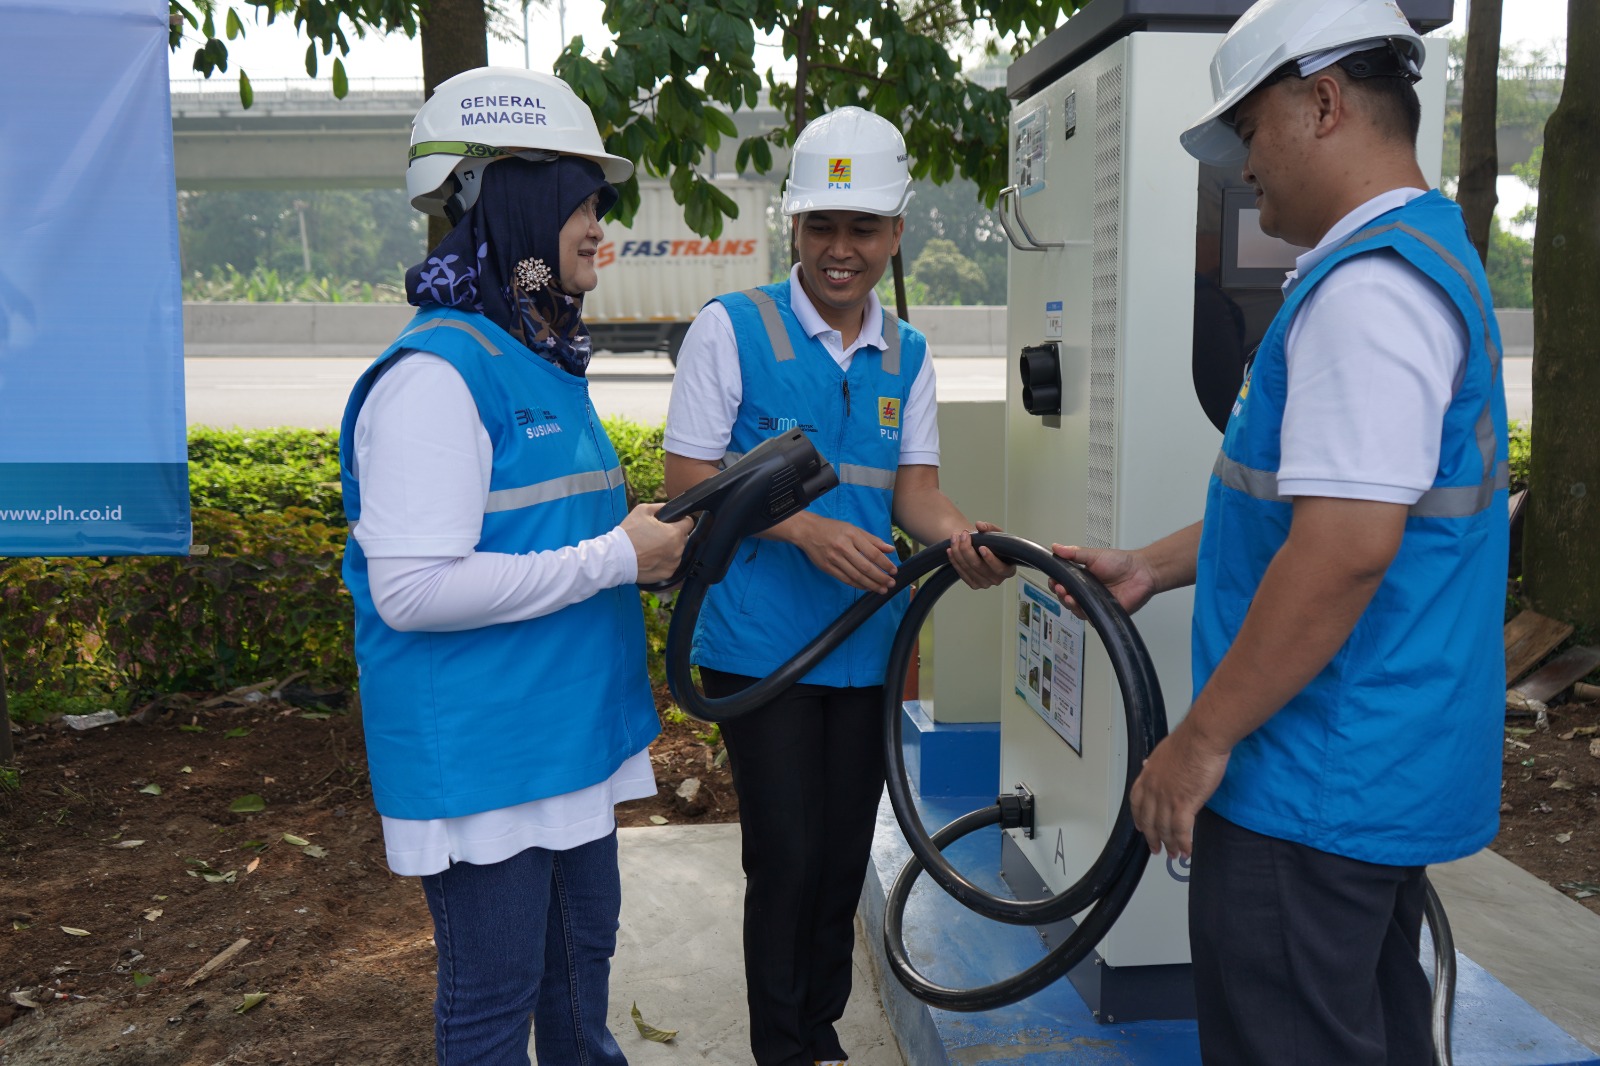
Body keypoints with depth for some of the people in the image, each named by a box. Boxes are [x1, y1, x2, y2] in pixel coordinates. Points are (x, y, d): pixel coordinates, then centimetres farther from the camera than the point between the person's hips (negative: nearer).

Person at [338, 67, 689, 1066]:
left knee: (584, 955, 23)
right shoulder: (436, 372, -18)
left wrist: (651, 541, 4)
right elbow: (412, 589, -25)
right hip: (481, 756, -9)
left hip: (571, 734, 9)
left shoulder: (548, 362, 12)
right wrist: (614, 557, -20)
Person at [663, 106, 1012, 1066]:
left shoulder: (908, 355, 9)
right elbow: (689, 478, -8)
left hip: (867, 644, 5)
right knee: (786, 858, -2)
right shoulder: (732, 328, -6)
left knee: (846, 856, 14)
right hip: (761, 646, -5)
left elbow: (913, 481, 7)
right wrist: (806, 529, -20)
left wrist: (958, 533, -16)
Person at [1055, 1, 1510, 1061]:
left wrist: (1201, 738, -20)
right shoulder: (1426, 257, 16)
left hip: (1315, 789, -11)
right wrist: (1155, 565, 18)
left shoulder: (1369, 286, -20)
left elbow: (1347, 545, -28)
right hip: (1386, 771, 11)